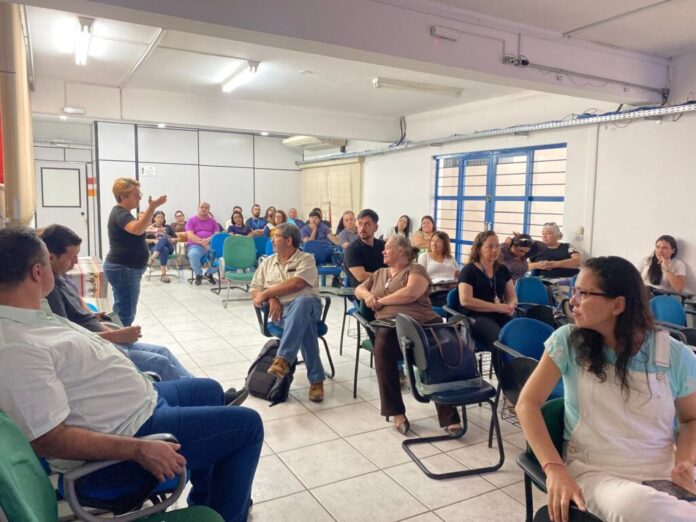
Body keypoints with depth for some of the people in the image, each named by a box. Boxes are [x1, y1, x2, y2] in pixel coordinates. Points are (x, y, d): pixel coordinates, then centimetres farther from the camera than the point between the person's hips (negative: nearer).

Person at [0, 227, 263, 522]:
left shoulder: (32, 316, 1)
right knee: (248, 424, -7)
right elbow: (48, 440, -30)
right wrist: (140, 450, -31)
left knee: (209, 390, 28)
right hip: (128, 432, -11)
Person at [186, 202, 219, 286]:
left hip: (211, 245, 2)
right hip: (196, 245, -2)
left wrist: (208, 240, -18)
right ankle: (198, 275, -9)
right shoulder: (191, 220, 8)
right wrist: (202, 242, -20)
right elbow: (190, 235, -6)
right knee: (193, 254, -38)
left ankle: (209, 274, -4)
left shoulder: (213, 221, 16)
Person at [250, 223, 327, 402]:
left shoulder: (306, 259, 5)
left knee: (301, 303, -42)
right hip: (282, 309, 3)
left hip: (306, 303, -3)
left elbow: (296, 284, -13)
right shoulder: (268, 262, 21)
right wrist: (271, 299, -7)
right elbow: (255, 291, 16)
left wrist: (266, 293, -9)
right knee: (304, 323, -35)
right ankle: (316, 378, -35)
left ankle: (283, 359, -52)